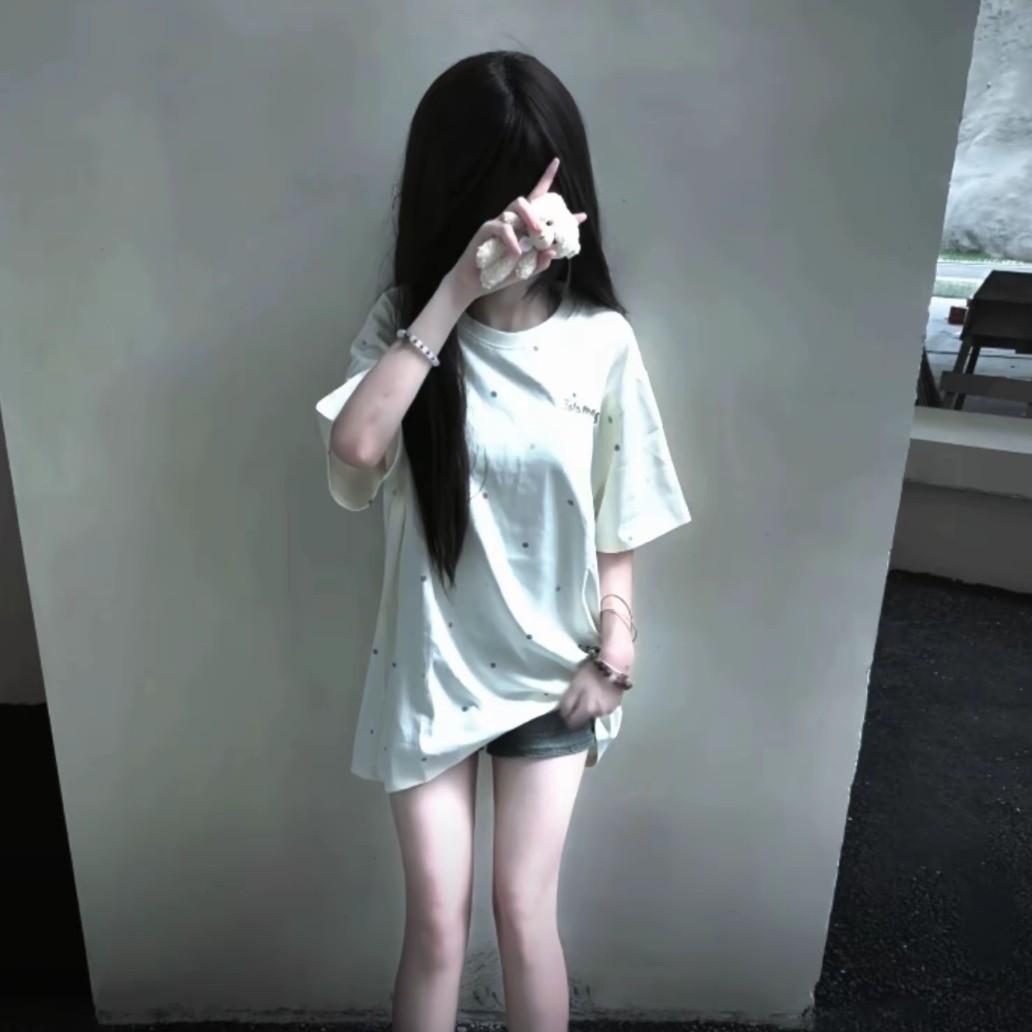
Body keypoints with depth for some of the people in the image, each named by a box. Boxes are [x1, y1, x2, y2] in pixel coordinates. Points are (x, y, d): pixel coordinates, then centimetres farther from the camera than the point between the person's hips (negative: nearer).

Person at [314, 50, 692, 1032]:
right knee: (436, 925, 11)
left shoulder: (601, 341, -9)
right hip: (429, 669, 0)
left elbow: (619, 525, -1)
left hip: (551, 671, 0)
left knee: (526, 914, 12)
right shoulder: (405, 321, -9)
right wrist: (456, 293, -31)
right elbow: (354, 451, -30)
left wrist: (613, 656, -3)